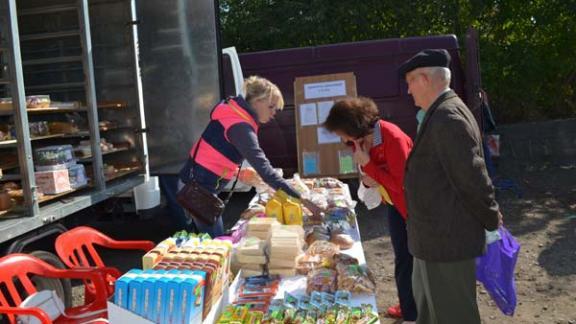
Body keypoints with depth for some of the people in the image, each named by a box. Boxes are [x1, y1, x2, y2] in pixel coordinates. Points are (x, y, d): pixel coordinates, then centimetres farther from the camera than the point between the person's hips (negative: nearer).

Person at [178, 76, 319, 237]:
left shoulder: (236, 113, 5)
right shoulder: (239, 126, -24)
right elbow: (264, 168, -32)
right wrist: (299, 199, -33)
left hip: (200, 182, 9)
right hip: (199, 186, -9)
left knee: (214, 240, 15)